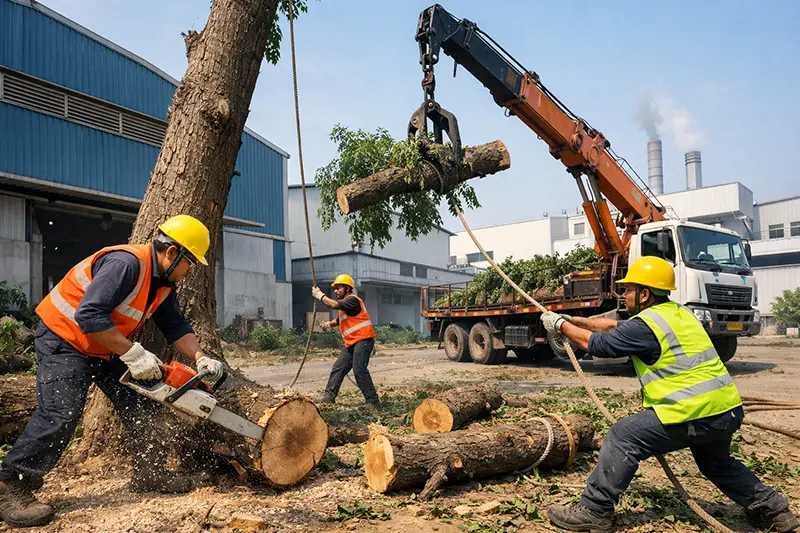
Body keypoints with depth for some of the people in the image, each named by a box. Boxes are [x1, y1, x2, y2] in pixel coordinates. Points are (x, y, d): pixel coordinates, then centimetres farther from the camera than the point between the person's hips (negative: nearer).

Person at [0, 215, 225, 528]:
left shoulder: (164, 284, 0)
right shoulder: (126, 263, -30)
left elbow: (176, 327, 1)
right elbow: (89, 315, -35)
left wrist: (201, 358, -14)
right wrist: (133, 354, -32)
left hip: (106, 349, 9)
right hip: (64, 338, -9)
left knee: (140, 404, 6)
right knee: (60, 412, -17)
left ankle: (148, 473, 18)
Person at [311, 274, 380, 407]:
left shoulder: (352, 300, -10)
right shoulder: (344, 303, 21)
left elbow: (335, 304, -25)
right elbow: (340, 319, 33)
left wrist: (320, 295, -10)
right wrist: (329, 324, 12)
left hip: (363, 340, -10)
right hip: (351, 343, 10)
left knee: (359, 369, -17)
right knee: (338, 368, 9)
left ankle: (372, 401, -12)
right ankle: (329, 395, 16)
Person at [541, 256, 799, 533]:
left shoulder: (646, 325, -13)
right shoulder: (677, 313, 15)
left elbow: (596, 343, -5)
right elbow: (615, 327, 21)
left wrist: (561, 326, 9)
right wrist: (574, 320, 21)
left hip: (695, 414, -10)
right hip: (729, 410, 10)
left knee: (622, 438, -6)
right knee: (717, 462, 35)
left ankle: (594, 511, -3)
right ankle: (773, 509, 42)